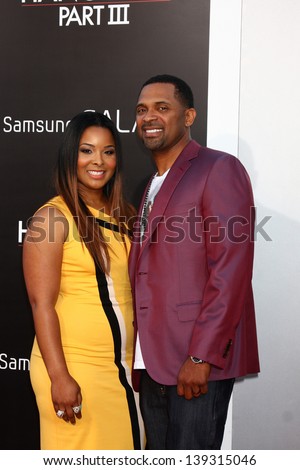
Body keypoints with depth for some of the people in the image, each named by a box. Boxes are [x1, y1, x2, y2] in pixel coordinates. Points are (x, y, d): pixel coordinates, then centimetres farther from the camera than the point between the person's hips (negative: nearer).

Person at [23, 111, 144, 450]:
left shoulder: (123, 215, 9)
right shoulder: (52, 216, -9)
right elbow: (42, 304, -13)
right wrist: (59, 377, -18)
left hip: (122, 366, 6)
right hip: (74, 368, -6)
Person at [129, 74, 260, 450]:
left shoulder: (219, 169, -7)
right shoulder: (154, 185, 20)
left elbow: (231, 269, -15)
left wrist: (202, 356, -19)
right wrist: (140, 359, 11)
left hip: (199, 361, -8)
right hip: (154, 363, 8)